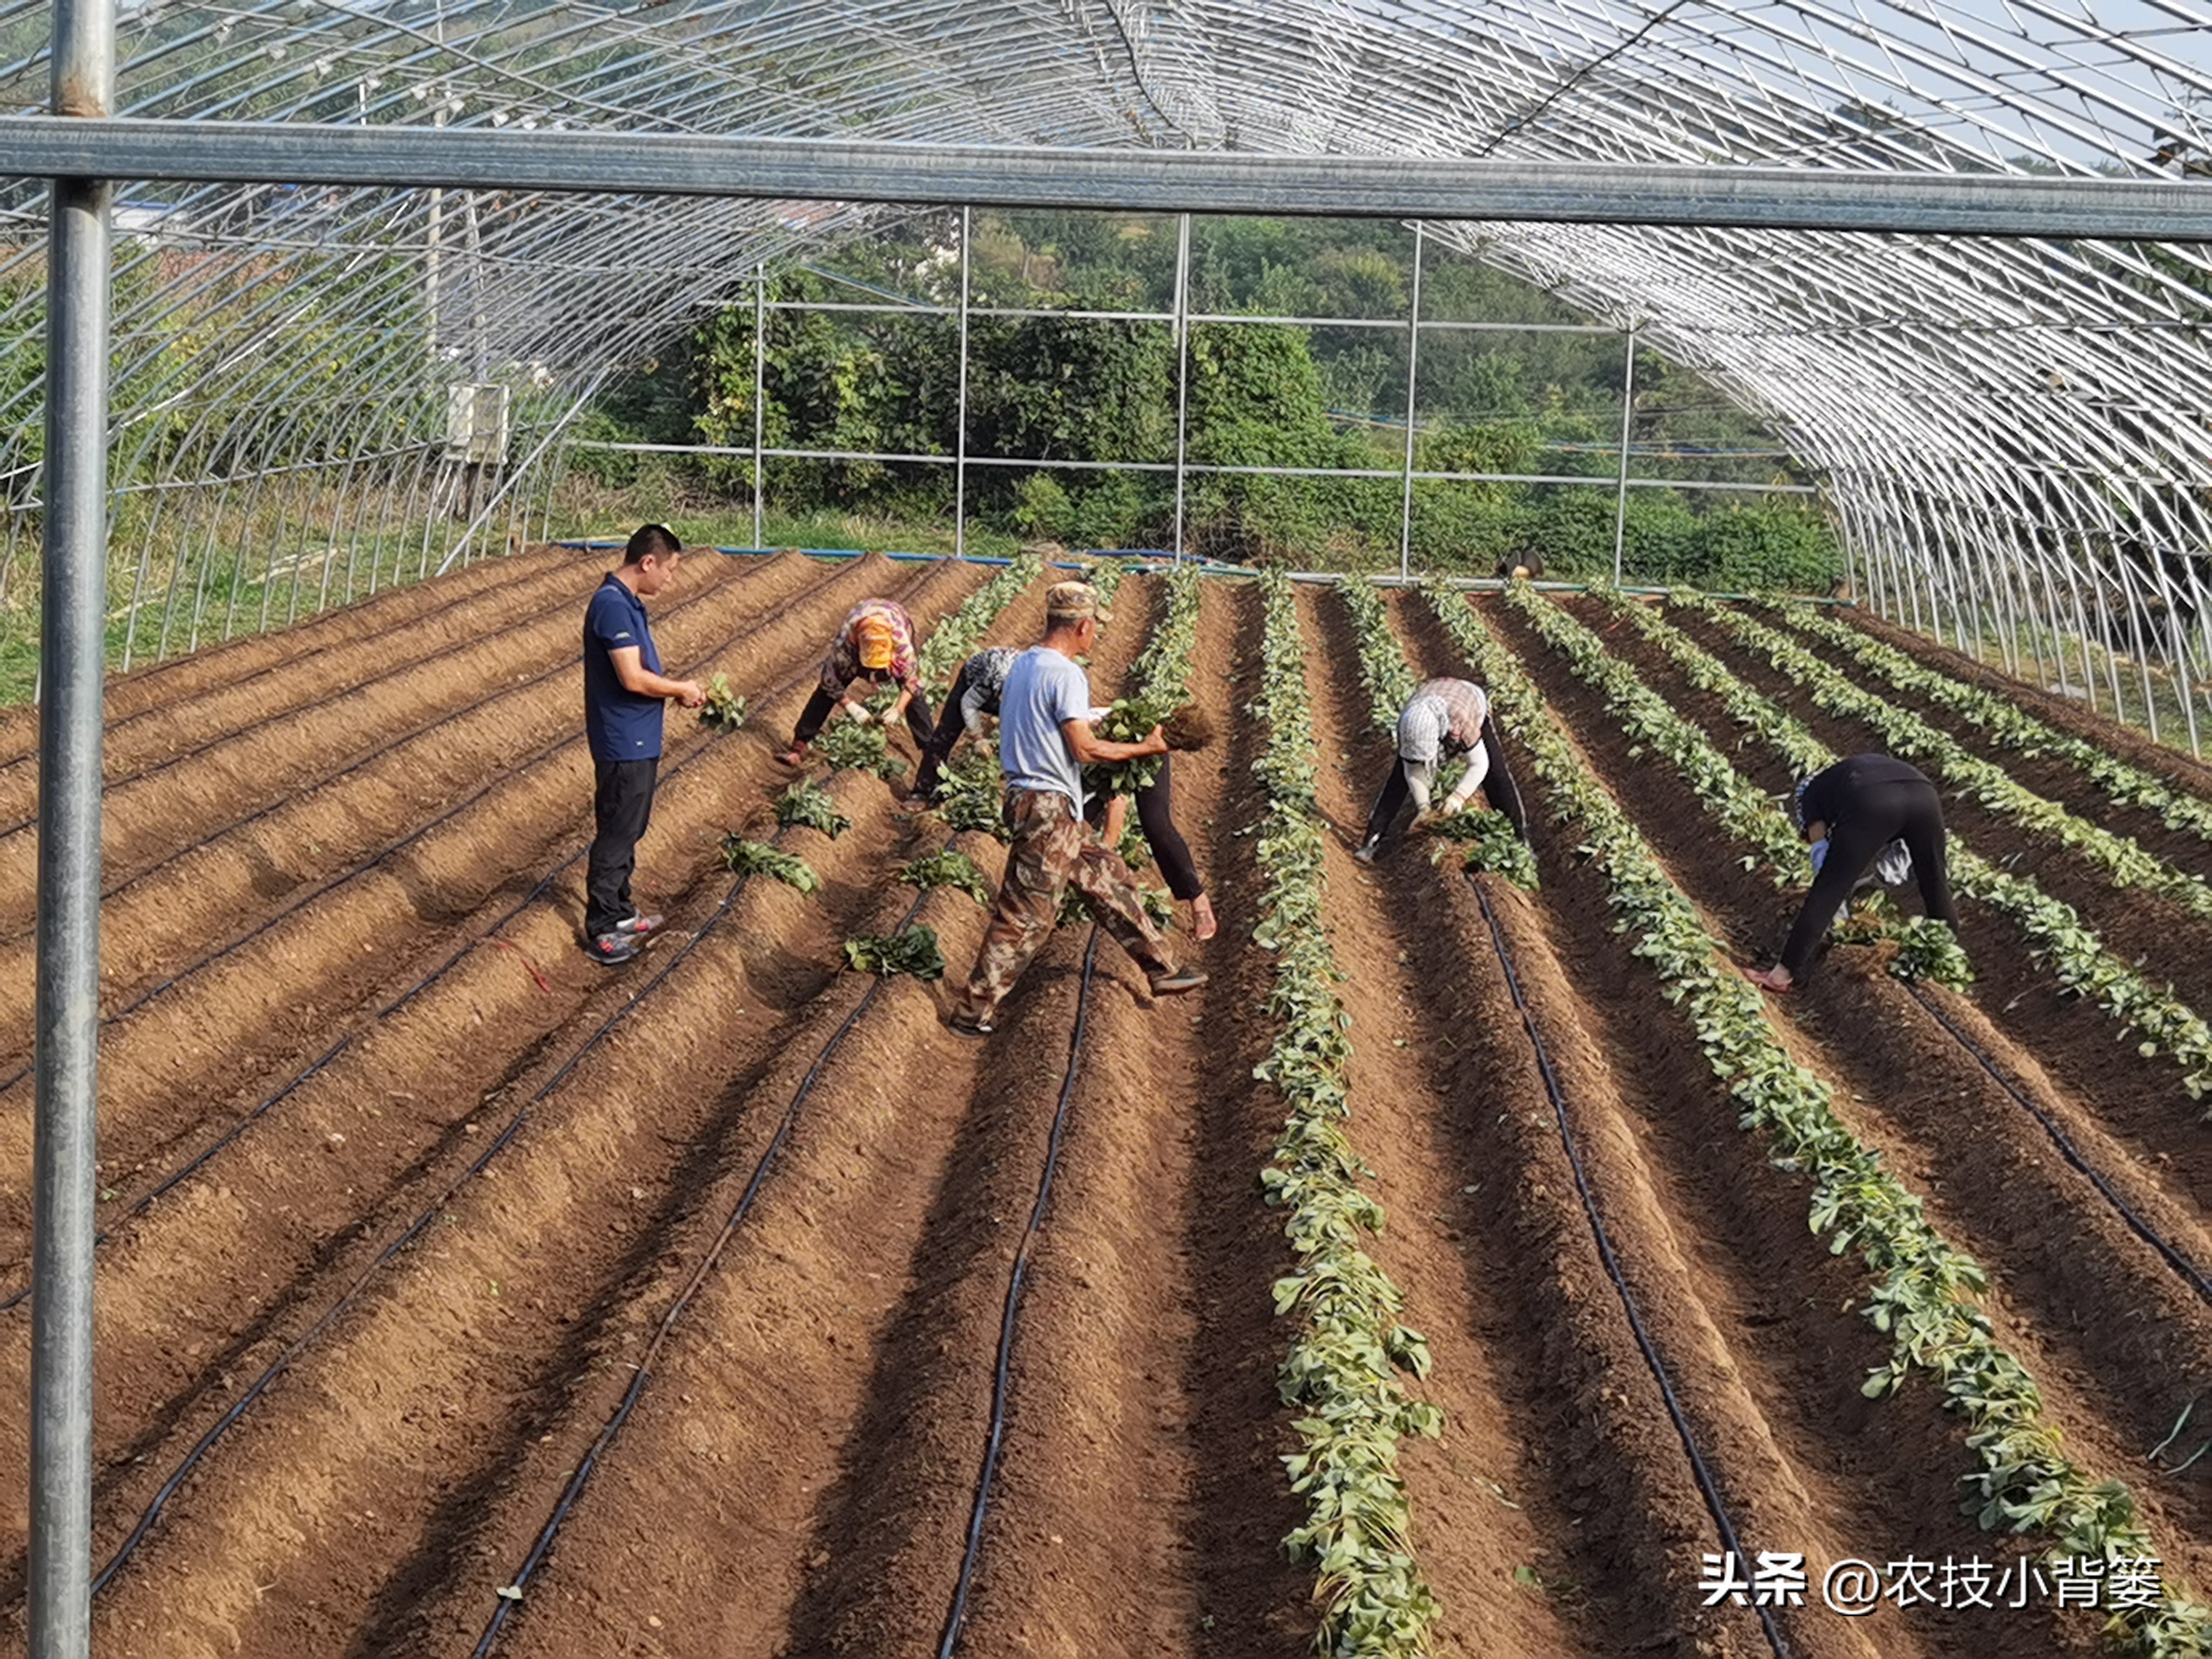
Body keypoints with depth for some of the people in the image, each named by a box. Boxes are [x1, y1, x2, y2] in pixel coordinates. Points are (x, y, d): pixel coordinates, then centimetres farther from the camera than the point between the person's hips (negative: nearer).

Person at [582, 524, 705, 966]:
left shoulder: (627, 603, 11)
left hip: (637, 742, 10)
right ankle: (601, 932, 6)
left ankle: (620, 914, 32)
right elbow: (633, 679, -26)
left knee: (628, 831, 20)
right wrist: (682, 689, -12)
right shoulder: (613, 605, -22)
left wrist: (676, 691, 5)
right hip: (624, 743, -10)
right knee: (617, 835, -2)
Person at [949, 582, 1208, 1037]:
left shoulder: (1024, 664, 10)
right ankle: (973, 1013, 2)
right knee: (1025, 915, -4)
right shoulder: (1065, 674, -19)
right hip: (1049, 808, -10)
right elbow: (1084, 749, -20)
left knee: (1109, 877, 18)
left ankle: (1160, 970, 28)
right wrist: (1145, 748, -9)